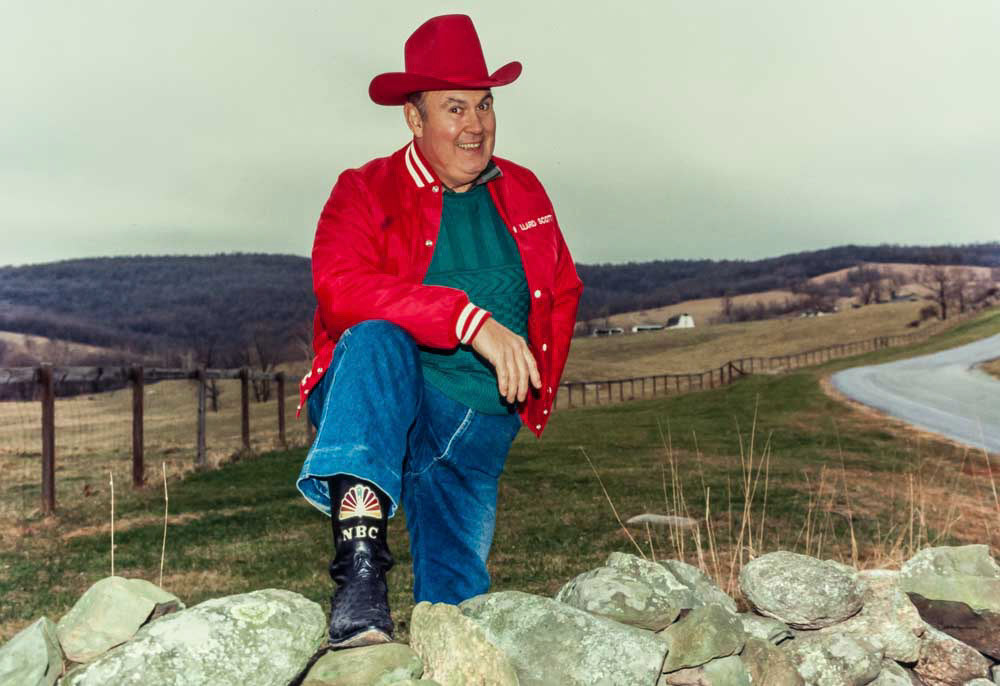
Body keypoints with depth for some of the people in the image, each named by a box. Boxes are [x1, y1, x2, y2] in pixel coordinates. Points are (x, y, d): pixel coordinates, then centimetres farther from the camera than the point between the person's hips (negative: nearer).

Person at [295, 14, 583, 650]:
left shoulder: (524, 192, 10)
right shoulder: (366, 192, -5)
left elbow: (563, 293, 23)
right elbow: (340, 291, -24)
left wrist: (536, 391, 11)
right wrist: (469, 318, -33)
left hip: (479, 435, 4)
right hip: (381, 408, -4)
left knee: (456, 595, -4)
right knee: (376, 338, -37)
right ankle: (360, 566, -45)